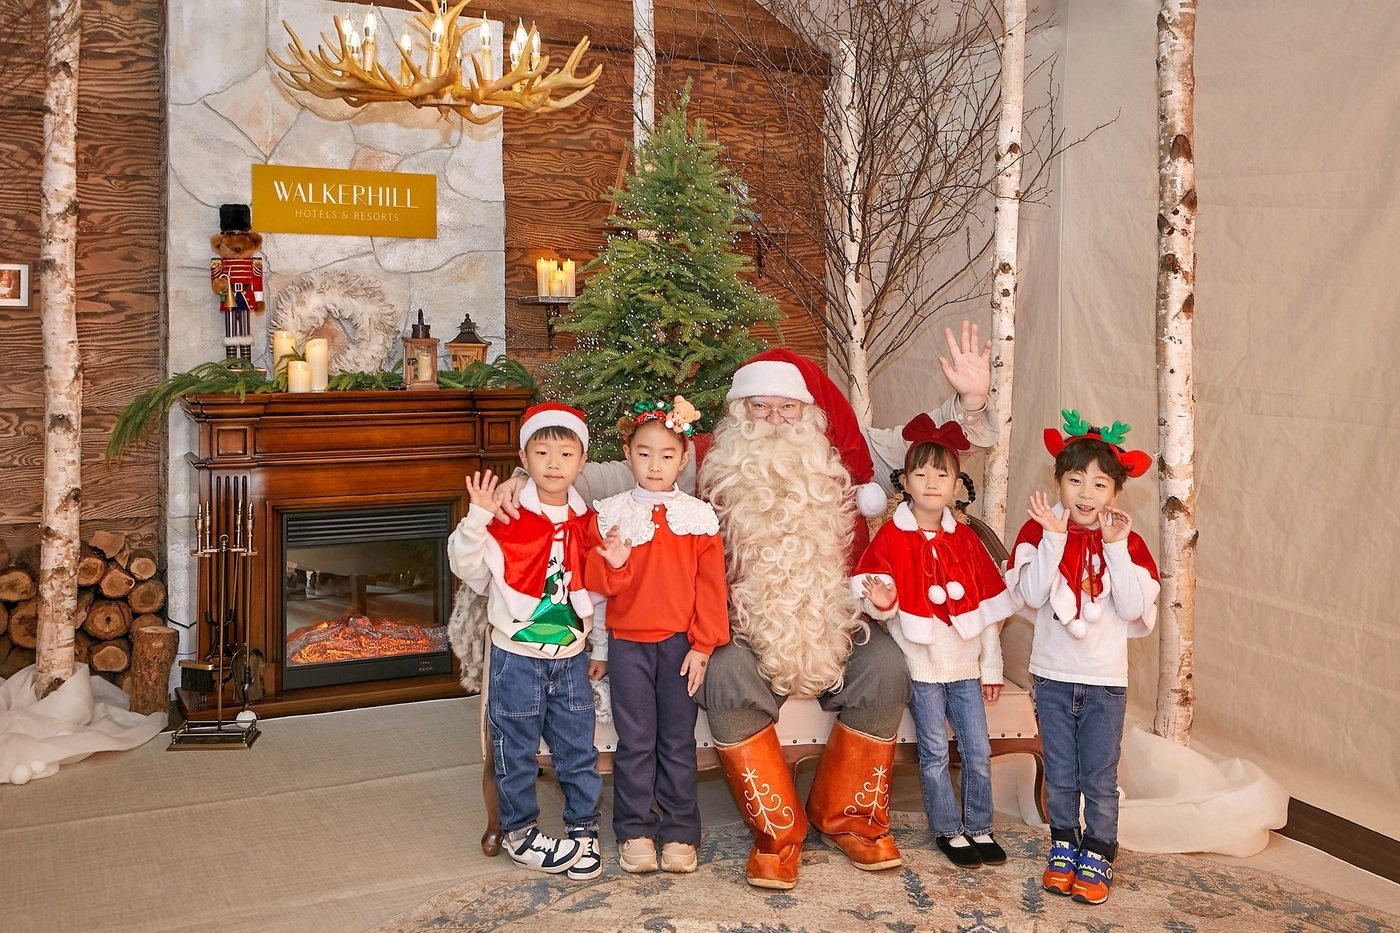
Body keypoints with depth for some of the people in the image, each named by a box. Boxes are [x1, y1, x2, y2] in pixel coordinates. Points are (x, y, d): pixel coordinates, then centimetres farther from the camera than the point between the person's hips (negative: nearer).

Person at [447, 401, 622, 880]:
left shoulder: (585, 522, 4)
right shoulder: (507, 517, -10)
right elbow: (467, 567, -18)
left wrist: (613, 565, -6)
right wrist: (477, 518, -31)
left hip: (571, 656, 4)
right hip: (518, 656, -3)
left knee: (578, 749, 11)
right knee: (516, 751, 9)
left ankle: (584, 828, 26)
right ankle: (519, 831, 26)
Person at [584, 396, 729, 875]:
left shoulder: (698, 516, 0)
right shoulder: (611, 514, 0)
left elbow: (710, 585, 0)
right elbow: (598, 583, -2)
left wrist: (702, 645, -3)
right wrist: (613, 563, -24)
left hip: (680, 643, 0)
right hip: (627, 642, 0)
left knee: (678, 741, 8)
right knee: (635, 741, 5)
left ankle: (680, 833, 19)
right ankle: (635, 832, 19)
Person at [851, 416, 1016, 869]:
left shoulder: (965, 539, 5)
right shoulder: (892, 536, -6)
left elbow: (987, 606, 8)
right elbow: (878, 592, -9)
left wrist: (991, 666, 8)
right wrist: (881, 602, -34)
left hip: (965, 663, 3)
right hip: (921, 663, -3)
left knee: (978, 751, 7)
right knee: (935, 753, 4)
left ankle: (979, 827, 24)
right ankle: (948, 830, 20)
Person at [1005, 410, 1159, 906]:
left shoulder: (1126, 540, -4)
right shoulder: (1039, 531, -5)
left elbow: (1133, 607, -14)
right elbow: (1030, 595, -17)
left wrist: (1116, 548, -21)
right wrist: (1054, 537, -22)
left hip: (1105, 680, 0)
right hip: (1052, 675, 1)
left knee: (1100, 777, 6)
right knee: (1060, 775, 14)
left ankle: (1097, 856, 20)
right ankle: (1063, 847, 30)